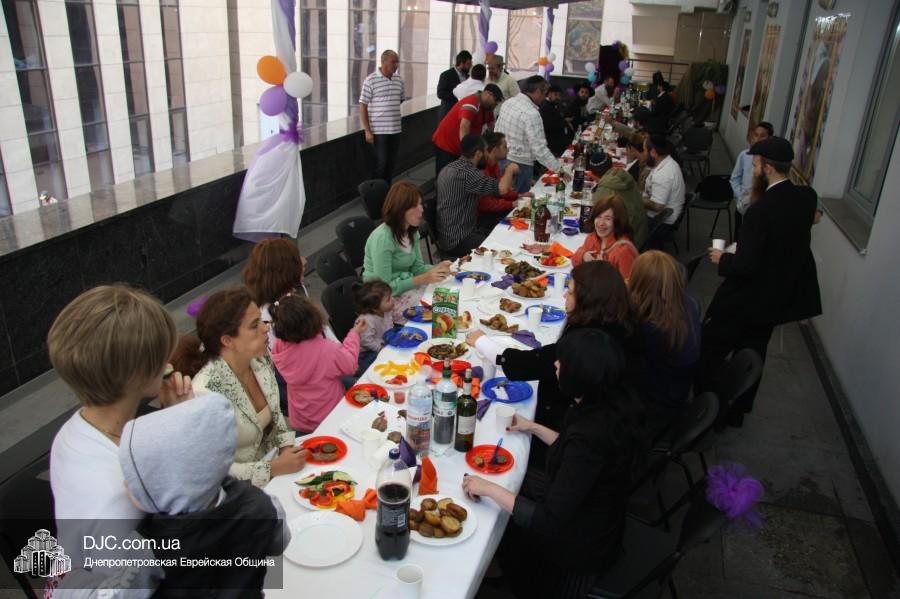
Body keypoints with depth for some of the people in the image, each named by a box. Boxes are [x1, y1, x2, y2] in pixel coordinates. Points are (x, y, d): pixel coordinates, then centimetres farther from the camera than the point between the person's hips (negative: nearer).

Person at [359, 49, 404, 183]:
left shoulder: (399, 80, 7)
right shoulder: (370, 81, -9)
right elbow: (363, 106, -8)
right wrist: (367, 131, -13)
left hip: (395, 130, 5)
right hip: (378, 131, -5)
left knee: (391, 163, 9)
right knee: (381, 163, -4)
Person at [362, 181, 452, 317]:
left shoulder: (411, 230, 0)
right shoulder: (382, 238, -25)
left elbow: (417, 267, 7)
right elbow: (385, 287, -25)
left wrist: (437, 268, -14)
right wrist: (424, 278, -27)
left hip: (407, 285, 8)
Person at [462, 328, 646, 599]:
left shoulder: (591, 434, -39)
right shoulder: (615, 402, -13)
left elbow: (550, 522, -34)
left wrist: (489, 488, -28)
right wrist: (533, 428, 8)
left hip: (580, 546, -7)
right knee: (512, 481, 20)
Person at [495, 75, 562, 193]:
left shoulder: (508, 102, 3)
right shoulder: (532, 114, -22)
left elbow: (497, 132, 11)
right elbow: (539, 149, -24)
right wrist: (559, 169, -18)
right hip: (519, 165, -8)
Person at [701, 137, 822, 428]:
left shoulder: (761, 209, -28)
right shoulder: (806, 197, -5)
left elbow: (746, 264, -27)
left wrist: (722, 259, -8)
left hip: (748, 297, -8)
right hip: (780, 294, 8)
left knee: (710, 350, 10)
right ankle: (737, 412, 35)